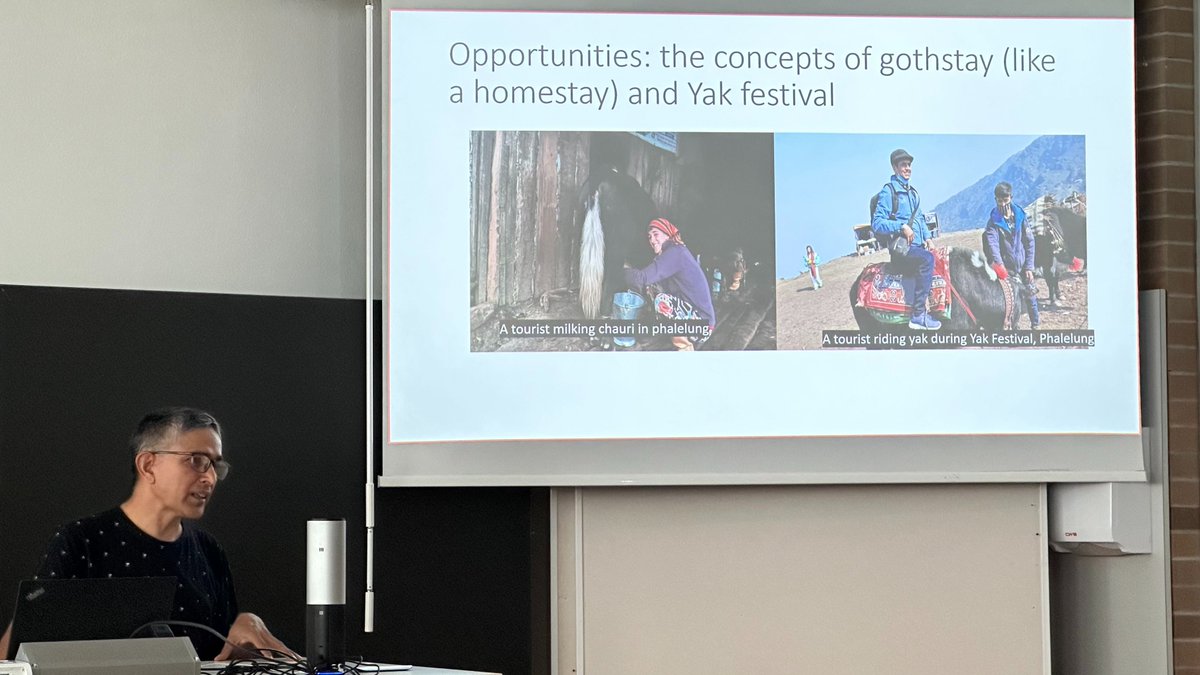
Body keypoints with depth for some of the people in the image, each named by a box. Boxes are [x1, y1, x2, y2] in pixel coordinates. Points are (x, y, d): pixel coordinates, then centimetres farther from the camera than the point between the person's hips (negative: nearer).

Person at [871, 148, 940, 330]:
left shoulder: (912, 192, 20)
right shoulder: (888, 191, -5)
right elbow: (877, 224, -11)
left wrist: (927, 237, 12)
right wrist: (902, 227, -22)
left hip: (916, 246, 8)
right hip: (900, 248, -8)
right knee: (927, 259, -32)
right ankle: (918, 316, -35)